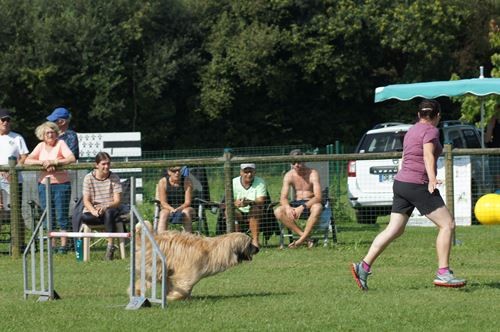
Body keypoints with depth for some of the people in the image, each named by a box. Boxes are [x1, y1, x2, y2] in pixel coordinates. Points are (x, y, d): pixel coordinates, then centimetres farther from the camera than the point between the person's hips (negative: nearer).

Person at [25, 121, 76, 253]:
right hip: (44, 184, 4)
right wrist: (43, 162, -16)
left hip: (61, 184, -4)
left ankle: (63, 245, 1)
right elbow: (27, 161, 0)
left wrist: (53, 162, -22)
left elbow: (72, 159, -16)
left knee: (62, 216, -3)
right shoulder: (41, 146, 9)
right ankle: (52, 246, 11)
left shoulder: (61, 144, -3)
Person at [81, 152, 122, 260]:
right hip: (93, 211, 0)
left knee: (108, 213, -38)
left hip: (111, 210, 0)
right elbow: (86, 201, -3)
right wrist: (94, 211, -24)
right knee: (84, 217, -35)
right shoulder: (89, 178, 2)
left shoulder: (114, 178, 1)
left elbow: (117, 201, -6)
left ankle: (110, 246, -33)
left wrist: (105, 207, -27)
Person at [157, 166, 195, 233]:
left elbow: (188, 202, -13)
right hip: (168, 208, 1)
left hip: (184, 208, -1)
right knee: (164, 214, -31)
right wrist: (172, 209, -30)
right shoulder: (163, 182, -6)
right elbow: (163, 203, -10)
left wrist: (178, 209, -31)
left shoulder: (187, 181, -9)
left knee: (186, 212, -34)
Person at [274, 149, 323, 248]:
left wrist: (302, 207, -37)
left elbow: (318, 197, -22)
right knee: (278, 211, -25)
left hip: (310, 203, -3)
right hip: (296, 203, 3)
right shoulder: (289, 176, -2)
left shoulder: (313, 174, -12)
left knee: (318, 207, -40)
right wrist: (288, 207, -31)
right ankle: (306, 237, -28)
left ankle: (301, 239, -33)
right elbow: (283, 198, -7)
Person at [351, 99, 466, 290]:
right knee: (447, 224, -5)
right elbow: (428, 155, -22)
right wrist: (432, 178, -35)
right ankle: (443, 273, -9)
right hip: (418, 185, -9)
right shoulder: (431, 131, -7)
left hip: (401, 182, 9)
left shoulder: (411, 131, 20)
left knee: (394, 230, 9)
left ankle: (364, 266, 2)